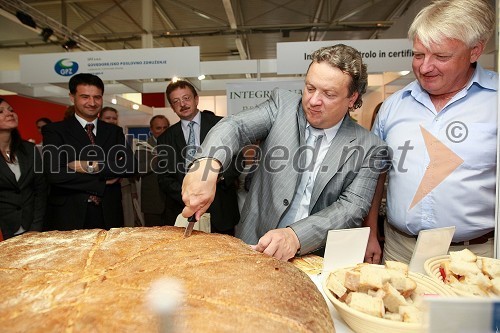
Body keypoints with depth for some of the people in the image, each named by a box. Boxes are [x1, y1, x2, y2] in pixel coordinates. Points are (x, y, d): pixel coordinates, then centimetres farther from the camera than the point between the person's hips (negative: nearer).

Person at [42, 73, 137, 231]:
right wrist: (103, 183, -9)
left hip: (108, 215, 2)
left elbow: (130, 166, -3)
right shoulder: (54, 131, 2)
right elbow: (53, 173, -11)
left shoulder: (114, 131, 10)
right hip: (68, 217, -2)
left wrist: (92, 167, -13)